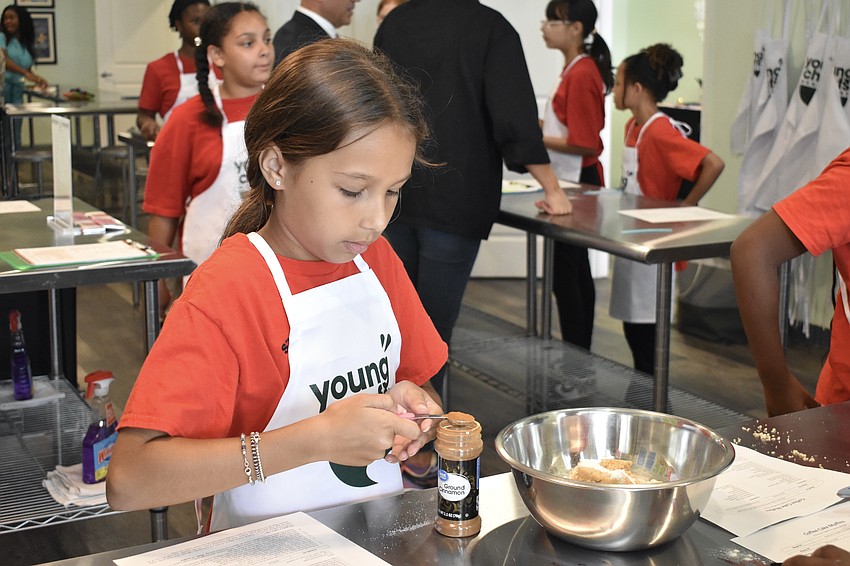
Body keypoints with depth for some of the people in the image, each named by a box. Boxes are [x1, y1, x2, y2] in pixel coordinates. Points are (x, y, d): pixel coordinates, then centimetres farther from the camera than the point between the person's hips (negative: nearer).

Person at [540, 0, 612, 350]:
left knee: (563, 275, -5)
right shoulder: (575, 69, 10)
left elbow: (583, 142, -21)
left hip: (576, 184, -10)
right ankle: (580, 351, 23)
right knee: (575, 271, 15)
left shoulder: (581, 74, -18)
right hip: (571, 182, 10)